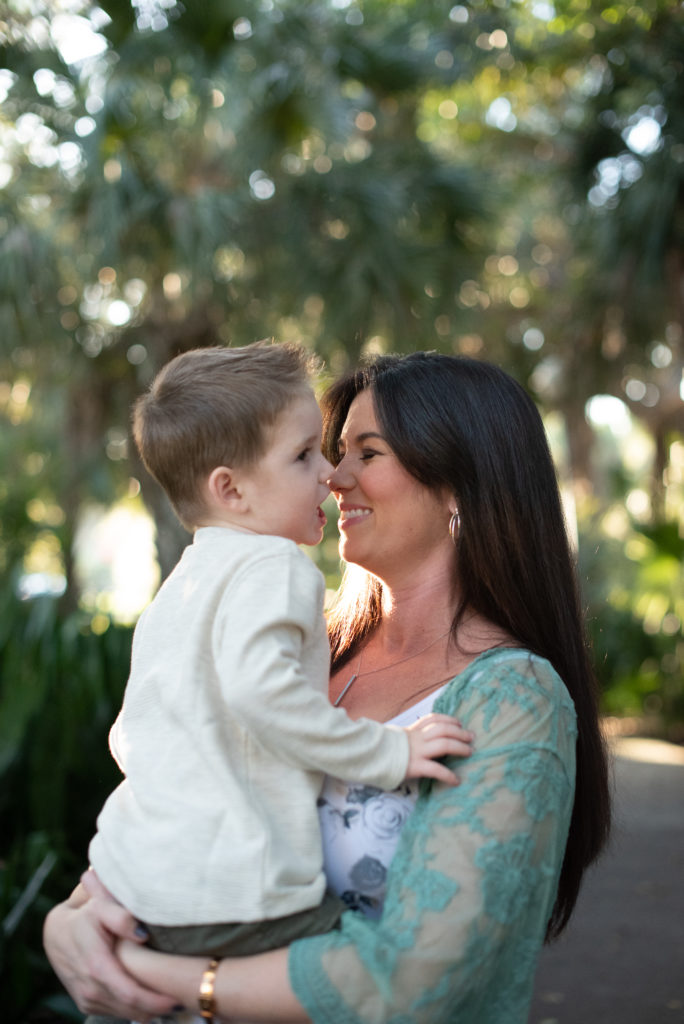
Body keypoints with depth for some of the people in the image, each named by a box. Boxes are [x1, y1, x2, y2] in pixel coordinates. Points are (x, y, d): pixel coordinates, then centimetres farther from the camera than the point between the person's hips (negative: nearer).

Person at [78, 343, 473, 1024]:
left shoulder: (175, 587, 19)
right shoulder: (273, 567, -9)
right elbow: (259, 685, -27)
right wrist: (388, 752, -20)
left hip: (133, 873, 9)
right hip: (227, 899, -9)